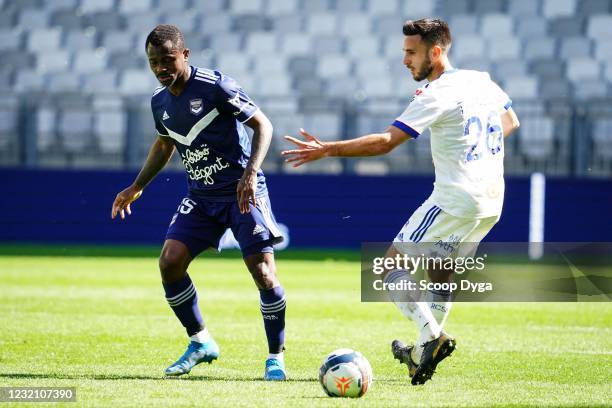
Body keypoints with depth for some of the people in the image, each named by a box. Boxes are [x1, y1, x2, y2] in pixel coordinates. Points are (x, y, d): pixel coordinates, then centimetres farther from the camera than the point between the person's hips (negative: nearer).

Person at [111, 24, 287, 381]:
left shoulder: (215, 86, -17)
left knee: (262, 269, -13)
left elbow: (263, 125, -14)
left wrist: (251, 173, -26)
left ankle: (276, 356, 2)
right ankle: (201, 342, 9)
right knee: (170, 261, -8)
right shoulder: (160, 101, 4)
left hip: (242, 191, -6)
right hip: (201, 196, 6)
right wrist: (137, 187, 21)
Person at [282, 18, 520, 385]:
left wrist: (326, 150, -22)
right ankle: (422, 354, 19)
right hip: (492, 202, 8)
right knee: (441, 276, 22)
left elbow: (384, 142, -21)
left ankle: (432, 336, -19)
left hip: (455, 200, -8)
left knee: (393, 265, -2)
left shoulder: (436, 96, -14)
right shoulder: (483, 81, 11)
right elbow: (511, 122, 29)